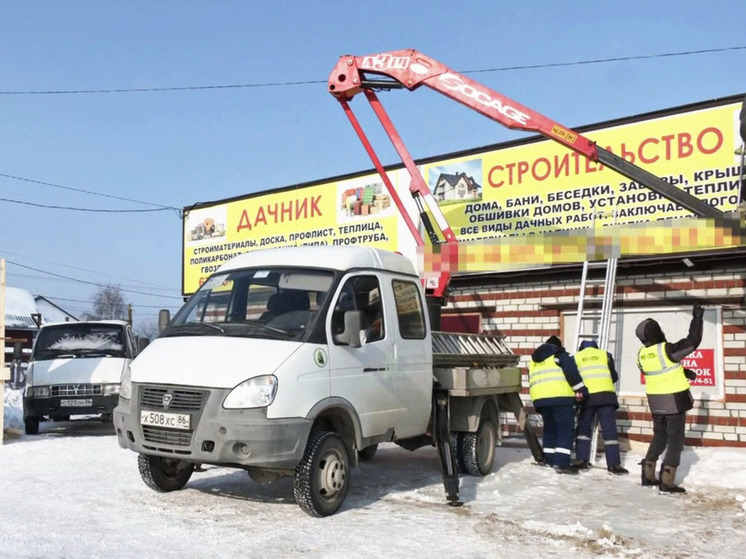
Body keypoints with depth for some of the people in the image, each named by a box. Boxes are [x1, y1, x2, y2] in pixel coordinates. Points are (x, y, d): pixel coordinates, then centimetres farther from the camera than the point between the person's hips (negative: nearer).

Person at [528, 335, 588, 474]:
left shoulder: (533, 360, 26)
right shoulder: (559, 355, 5)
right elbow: (572, 372, -7)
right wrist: (581, 390, -8)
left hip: (540, 398, 6)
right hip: (560, 397, -6)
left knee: (550, 429, 19)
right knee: (565, 429, -6)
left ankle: (549, 459, 20)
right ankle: (562, 463, -14)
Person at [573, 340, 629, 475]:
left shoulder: (576, 357, 16)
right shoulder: (605, 354, 16)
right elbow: (614, 377, 18)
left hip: (587, 395, 0)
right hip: (606, 394, 0)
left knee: (583, 428, 12)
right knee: (609, 429, 1)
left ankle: (581, 461, 6)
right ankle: (613, 464, -3)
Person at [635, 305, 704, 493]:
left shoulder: (642, 355, -1)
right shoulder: (667, 350, -21)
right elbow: (693, 341, -14)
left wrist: (683, 373, 15)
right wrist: (697, 318, -5)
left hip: (656, 403, 6)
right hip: (675, 401, -6)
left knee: (659, 437, 20)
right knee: (675, 441, 1)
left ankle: (648, 475, 21)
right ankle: (667, 481, -2)